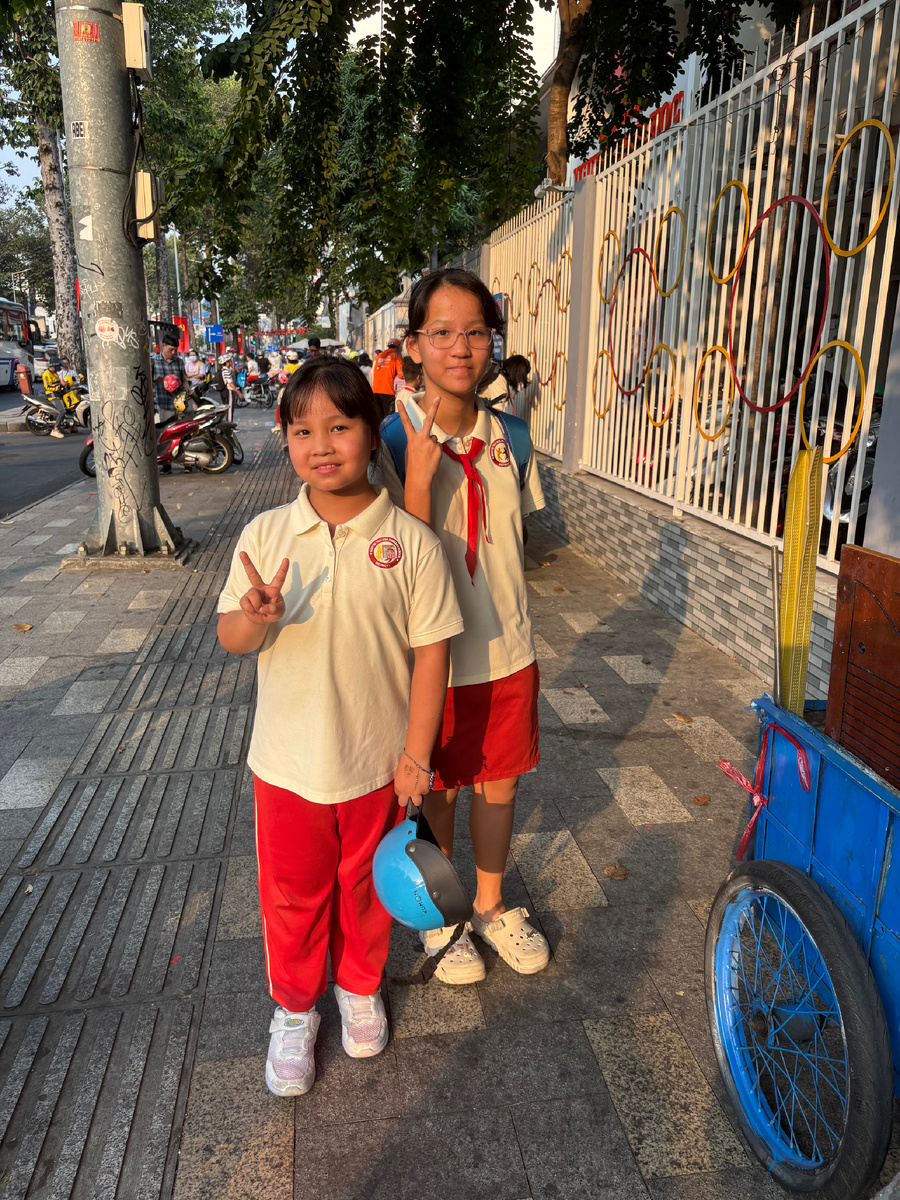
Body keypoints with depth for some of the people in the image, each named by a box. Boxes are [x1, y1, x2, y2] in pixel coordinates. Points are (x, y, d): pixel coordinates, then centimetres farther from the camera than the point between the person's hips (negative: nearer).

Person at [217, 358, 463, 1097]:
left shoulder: (411, 541, -12)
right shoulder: (266, 534, -6)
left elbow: (431, 650, -9)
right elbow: (232, 639, -2)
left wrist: (417, 756, -9)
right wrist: (256, 618, -26)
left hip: (377, 763, -1)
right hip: (288, 763, 1)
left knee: (365, 886, 21)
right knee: (292, 894, 18)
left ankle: (361, 988, 49)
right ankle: (295, 1008, 44)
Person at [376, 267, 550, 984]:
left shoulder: (513, 438, -1)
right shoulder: (394, 441, -14)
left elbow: (515, 545, 9)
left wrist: (520, 637, 13)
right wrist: (419, 475, -32)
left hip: (507, 654, 4)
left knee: (499, 783, 18)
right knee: (435, 791, 15)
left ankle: (491, 905, 43)